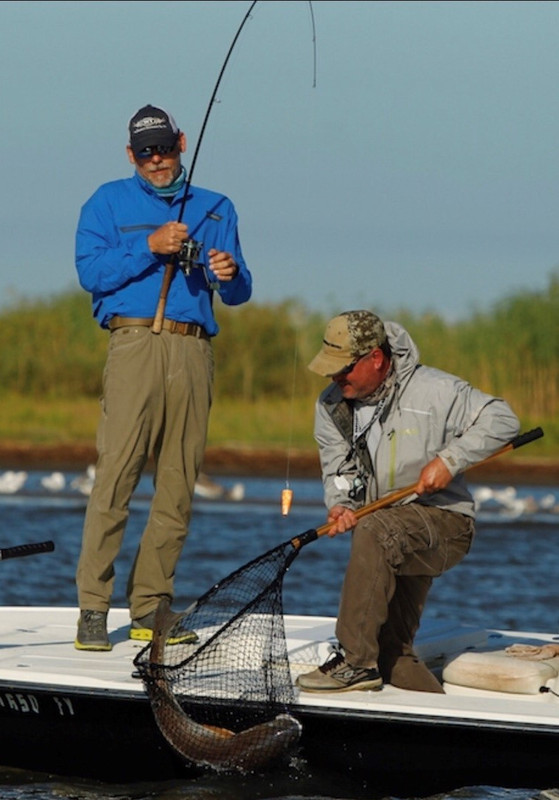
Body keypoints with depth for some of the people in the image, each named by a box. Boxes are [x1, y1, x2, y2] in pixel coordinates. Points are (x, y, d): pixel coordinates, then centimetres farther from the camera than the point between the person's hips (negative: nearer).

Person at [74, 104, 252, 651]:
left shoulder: (215, 210, 22)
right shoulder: (109, 203, 12)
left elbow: (238, 295, 17)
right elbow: (91, 272, -2)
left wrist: (230, 273, -5)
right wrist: (149, 248, -12)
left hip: (194, 350, 4)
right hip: (135, 341, -4)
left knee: (177, 487, 0)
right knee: (115, 476, -12)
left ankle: (149, 609, 5)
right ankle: (92, 609, -12)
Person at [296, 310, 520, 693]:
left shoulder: (432, 390, -11)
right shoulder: (331, 406, 5)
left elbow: (501, 419, -9)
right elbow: (337, 469, 9)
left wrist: (450, 460, -20)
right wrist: (339, 504, -14)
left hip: (444, 522, -7)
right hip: (395, 545, 7)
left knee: (375, 532, -37)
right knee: (393, 656, 0)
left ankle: (355, 661, -35)